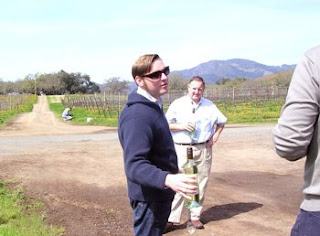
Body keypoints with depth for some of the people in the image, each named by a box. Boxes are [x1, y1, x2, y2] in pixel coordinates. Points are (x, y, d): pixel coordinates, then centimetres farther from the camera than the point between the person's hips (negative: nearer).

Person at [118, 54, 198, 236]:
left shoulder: (153, 106, 7)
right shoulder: (137, 115, -27)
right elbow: (134, 165, -35)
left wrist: (172, 172, 24)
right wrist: (167, 179, -49)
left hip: (161, 194, 10)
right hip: (149, 198, -10)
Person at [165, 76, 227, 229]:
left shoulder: (209, 106, 9)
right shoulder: (177, 104, 2)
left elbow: (221, 121, 22)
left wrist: (216, 136, 7)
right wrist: (181, 126, -14)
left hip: (203, 149, 3)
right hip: (182, 149, -3)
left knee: (200, 185, 8)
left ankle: (195, 216, 19)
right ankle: (173, 218, 0)